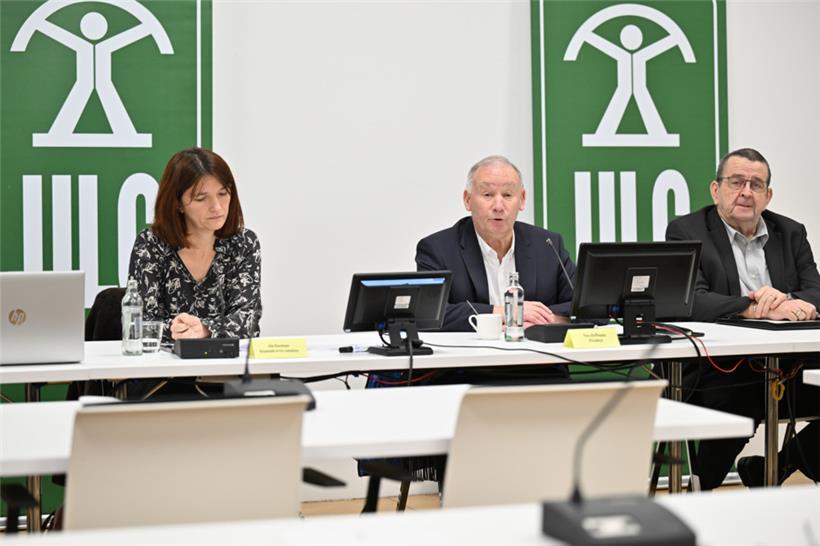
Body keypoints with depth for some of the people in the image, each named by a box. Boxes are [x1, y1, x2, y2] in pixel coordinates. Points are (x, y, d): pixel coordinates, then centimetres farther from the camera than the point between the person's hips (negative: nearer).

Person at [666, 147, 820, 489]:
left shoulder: (790, 233, 18)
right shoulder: (685, 232, 3)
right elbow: (690, 301, -13)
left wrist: (787, 302, -18)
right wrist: (758, 309, -24)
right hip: (719, 374, -5)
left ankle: (766, 472, 7)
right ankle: (700, 489, 1)